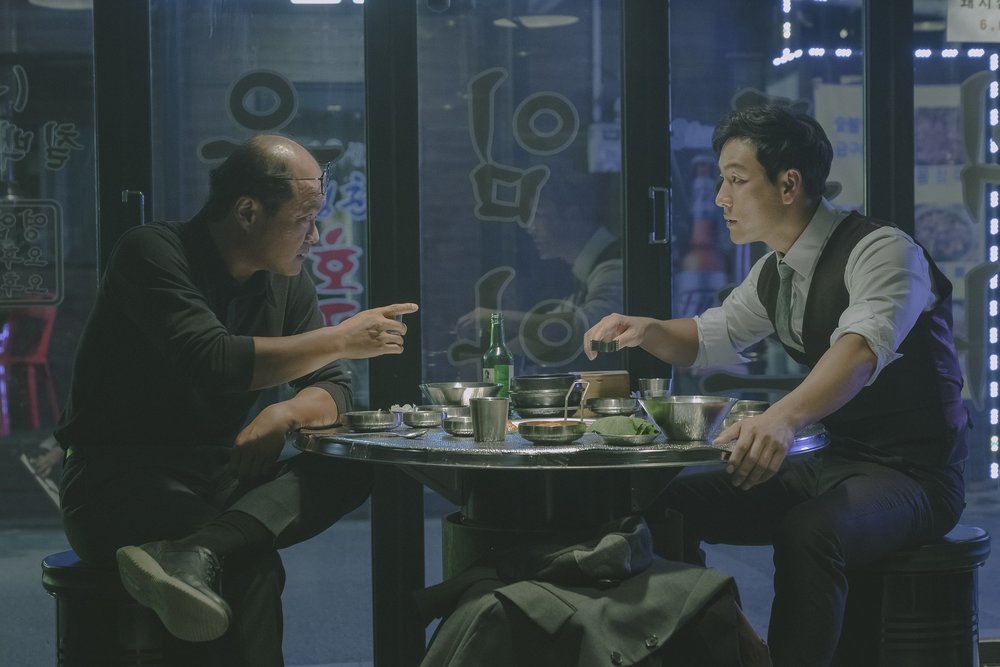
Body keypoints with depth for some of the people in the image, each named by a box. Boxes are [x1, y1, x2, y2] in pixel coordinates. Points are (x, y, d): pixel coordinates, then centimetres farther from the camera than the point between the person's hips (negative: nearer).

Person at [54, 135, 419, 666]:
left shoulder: (287, 283, 9)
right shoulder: (153, 254, -13)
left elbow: (334, 390, 6)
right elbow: (213, 363, -28)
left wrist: (282, 415, -18)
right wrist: (339, 339, -23)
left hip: (218, 481, 8)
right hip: (119, 485, -8)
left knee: (350, 471, -23)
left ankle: (189, 553, -39)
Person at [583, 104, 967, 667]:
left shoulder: (882, 250, -19)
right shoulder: (774, 273, 8)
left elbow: (862, 349, -37)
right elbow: (708, 338, 23)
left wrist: (785, 418, -56)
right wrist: (645, 329, 0)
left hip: (915, 476, -8)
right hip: (833, 465, 8)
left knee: (807, 532, -37)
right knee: (671, 502, -2)